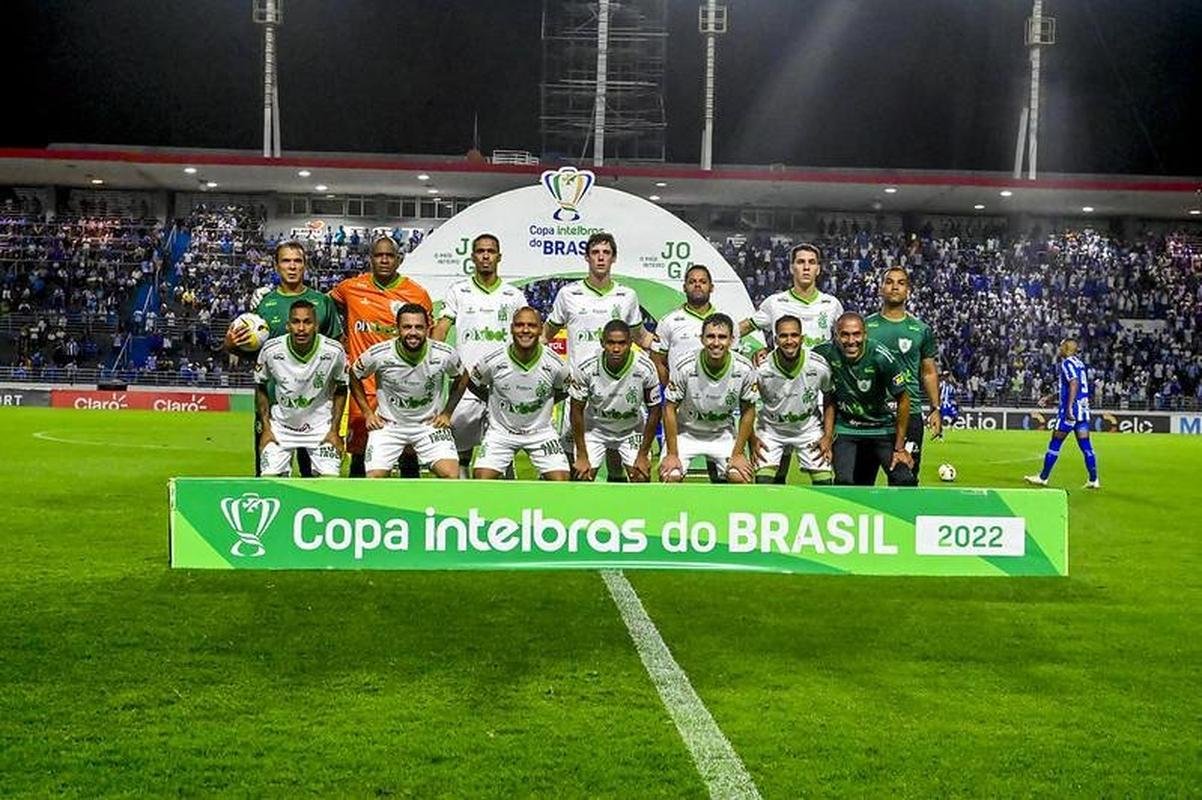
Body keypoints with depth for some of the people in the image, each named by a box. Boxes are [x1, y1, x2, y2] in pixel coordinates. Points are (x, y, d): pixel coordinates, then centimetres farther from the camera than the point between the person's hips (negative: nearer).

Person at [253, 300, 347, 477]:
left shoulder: (334, 351, -15)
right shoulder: (270, 350, -15)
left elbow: (341, 390, 0)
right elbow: (261, 388, 2)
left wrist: (334, 430, -3)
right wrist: (266, 428, -1)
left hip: (320, 427, 0)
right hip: (281, 427, 0)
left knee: (331, 480, -10)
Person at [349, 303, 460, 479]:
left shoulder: (445, 355, -16)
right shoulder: (378, 354, -18)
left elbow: (461, 379, 6)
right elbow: (354, 376, 3)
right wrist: (367, 413, 0)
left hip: (430, 424, 0)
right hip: (388, 424, 0)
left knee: (451, 476, -17)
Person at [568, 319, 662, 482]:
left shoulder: (645, 369, -25)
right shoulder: (587, 369, -26)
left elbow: (654, 411, -12)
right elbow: (577, 411, -13)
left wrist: (643, 455, -11)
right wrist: (582, 456, -12)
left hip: (633, 429, 0)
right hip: (595, 428, 0)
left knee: (641, 478, -9)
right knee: (582, 477, -7)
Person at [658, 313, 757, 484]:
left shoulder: (744, 369, -18)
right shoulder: (686, 368, -23)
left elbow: (748, 411, -5)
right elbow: (670, 408, -13)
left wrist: (738, 454, -7)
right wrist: (672, 454, -12)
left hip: (723, 434, 2)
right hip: (686, 432, -1)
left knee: (742, 478, -16)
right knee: (669, 476, -19)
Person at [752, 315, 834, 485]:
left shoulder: (819, 366, -20)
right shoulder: (761, 370, -23)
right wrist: (753, 439, -9)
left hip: (809, 428, 1)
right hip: (771, 430, -1)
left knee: (825, 484, -3)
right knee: (762, 483, -14)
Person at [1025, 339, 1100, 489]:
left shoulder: (1067, 363, -10)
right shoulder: (1079, 363, 19)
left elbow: (1074, 384, -24)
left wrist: (1069, 407, -28)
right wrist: (1050, 397, 34)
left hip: (1072, 409, -8)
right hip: (1083, 409, 8)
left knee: (1055, 444, 0)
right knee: (1086, 445, 5)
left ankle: (1043, 477, 7)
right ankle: (1093, 480, 2)